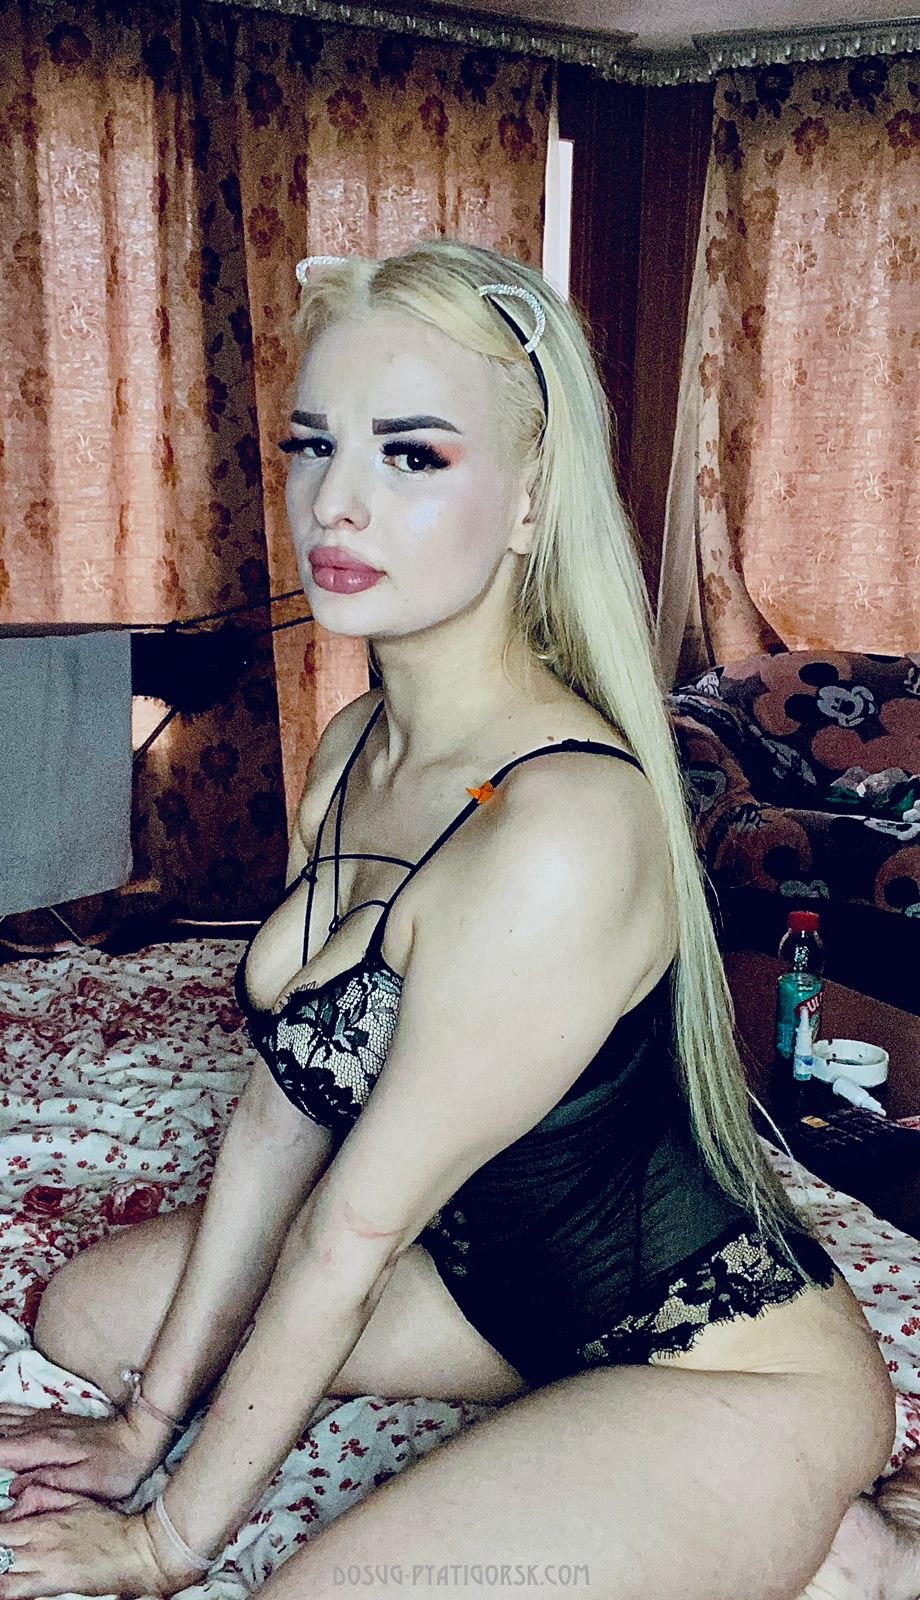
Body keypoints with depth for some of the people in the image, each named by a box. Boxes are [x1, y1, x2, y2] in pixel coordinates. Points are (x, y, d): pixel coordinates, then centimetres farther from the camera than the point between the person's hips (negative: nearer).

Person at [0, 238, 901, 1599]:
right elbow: (280, 1114, 0)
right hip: (504, 1269, 9)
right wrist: (148, 1420, 4)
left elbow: (353, 1229, -23)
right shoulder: (355, 747, -4)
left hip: (732, 1368, -8)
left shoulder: (562, 827, -32)